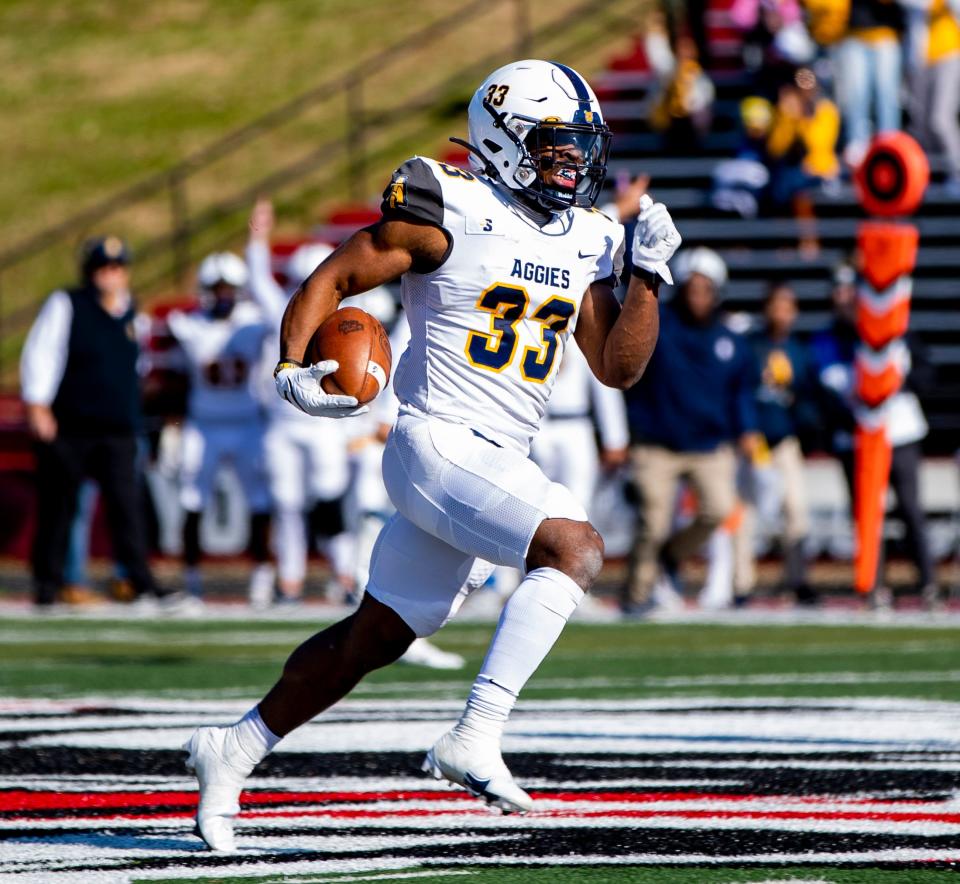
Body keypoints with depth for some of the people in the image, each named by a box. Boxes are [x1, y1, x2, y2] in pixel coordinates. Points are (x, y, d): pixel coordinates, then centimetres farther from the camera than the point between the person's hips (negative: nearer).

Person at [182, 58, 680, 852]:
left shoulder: (585, 242, 12)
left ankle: (234, 749, 28)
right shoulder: (451, 214, -9)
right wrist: (293, 368, -18)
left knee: (376, 638, 15)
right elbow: (332, 279, -4)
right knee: (575, 546, -27)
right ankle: (477, 738, -30)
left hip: (499, 459, 8)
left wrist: (648, 275, 1)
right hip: (440, 441, -8)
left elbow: (618, 368, 12)